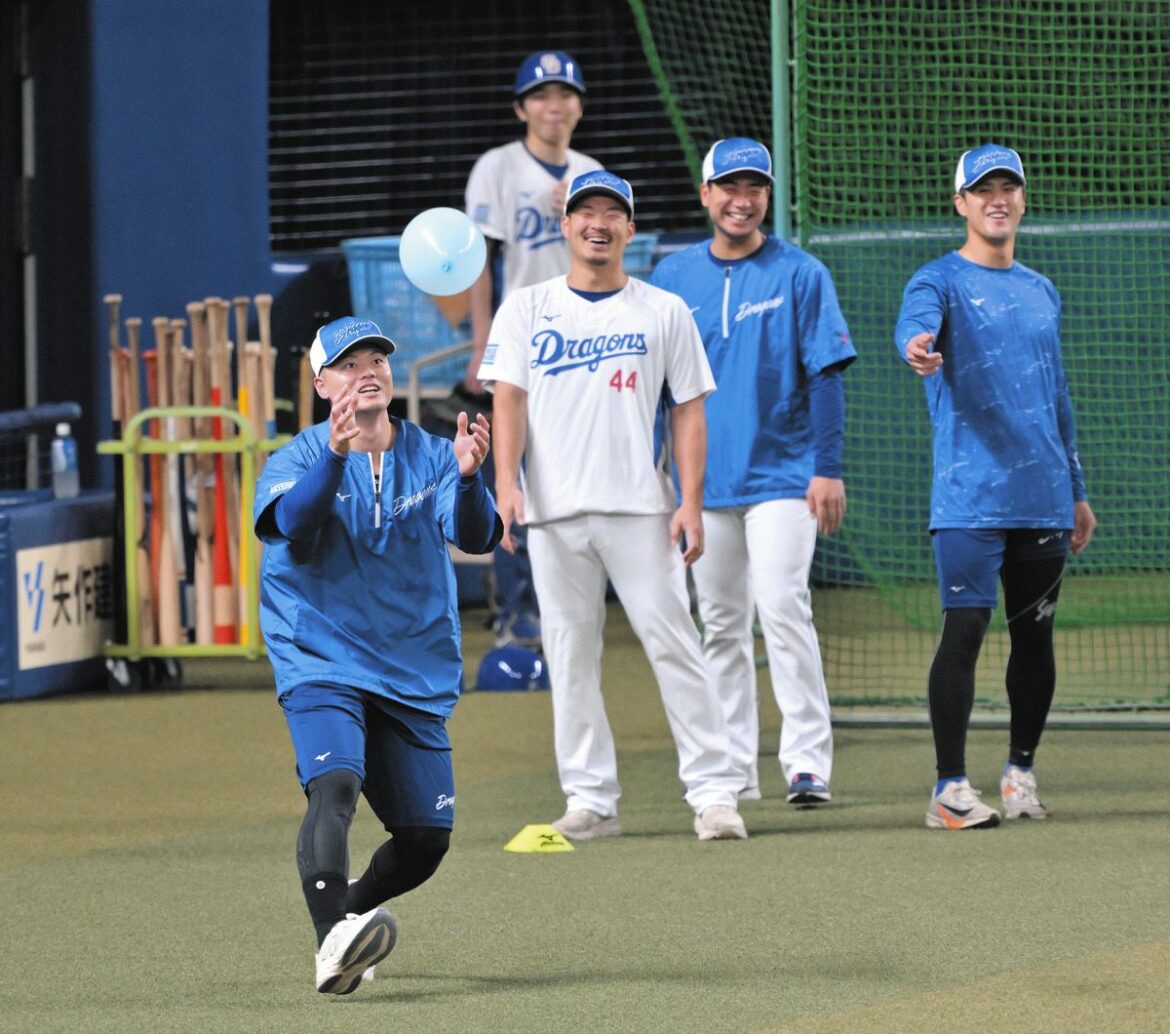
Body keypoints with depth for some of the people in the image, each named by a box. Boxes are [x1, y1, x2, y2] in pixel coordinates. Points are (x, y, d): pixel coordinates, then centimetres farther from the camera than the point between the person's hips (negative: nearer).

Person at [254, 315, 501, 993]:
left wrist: (468, 477, -34)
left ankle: (348, 918, 30)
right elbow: (293, 525, -24)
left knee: (427, 837, 4)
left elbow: (477, 537, -13)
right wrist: (336, 454, -40)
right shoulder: (299, 459, -2)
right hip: (323, 664, -4)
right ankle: (333, 940, -41)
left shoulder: (432, 458, 3)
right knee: (335, 785, -29)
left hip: (417, 675, 4)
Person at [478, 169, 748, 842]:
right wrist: (507, 481, -13)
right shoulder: (526, 310, 12)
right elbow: (509, 399, 3)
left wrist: (692, 503, -3)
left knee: (673, 641, -8)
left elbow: (689, 411, 7)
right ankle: (590, 799, 6)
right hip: (554, 510, 1)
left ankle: (714, 790, -7)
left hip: (639, 509, -1)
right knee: (570, 654, 1)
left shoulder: (665, 312, 10)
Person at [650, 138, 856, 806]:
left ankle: (808, 763, -14)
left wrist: (829, 469, -11)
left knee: (783, 608, -15)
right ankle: (733, 768, 14)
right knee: (721, 624, 8)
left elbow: (825, 375, -4)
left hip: (783, 472, -4)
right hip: (706, 477, 4)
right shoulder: (674, 278, 7)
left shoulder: (800, 274, -2)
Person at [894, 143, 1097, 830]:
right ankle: (951, 786, -10)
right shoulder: (941, 281, 0)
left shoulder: (1042, 292, 19)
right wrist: (917, 348, -49)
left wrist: (1077, 490, 22)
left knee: (1035, 635, 8)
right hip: (970, 497, -6)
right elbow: (915, 324, -24)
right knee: (965, 628, -11)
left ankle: (1022, 773, 20)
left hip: (1043, 500, 6)